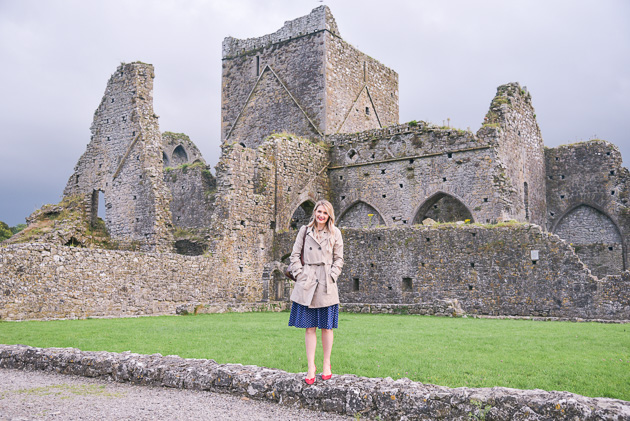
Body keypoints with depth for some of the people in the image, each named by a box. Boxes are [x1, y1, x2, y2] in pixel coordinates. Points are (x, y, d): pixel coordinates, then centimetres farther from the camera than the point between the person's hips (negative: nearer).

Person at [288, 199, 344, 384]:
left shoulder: (335, 233, 6)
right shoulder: (305, 230, 7)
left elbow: (339, 259, 8)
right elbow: (294, 255, 9)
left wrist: (331, 275, -4)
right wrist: (299, 274, -1)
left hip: (327, 284, 0)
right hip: (307, 282, 0)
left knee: (326, 326, 5)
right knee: (309, 327, 2)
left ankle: (326, 364, 19)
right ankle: (311, 367, 9)